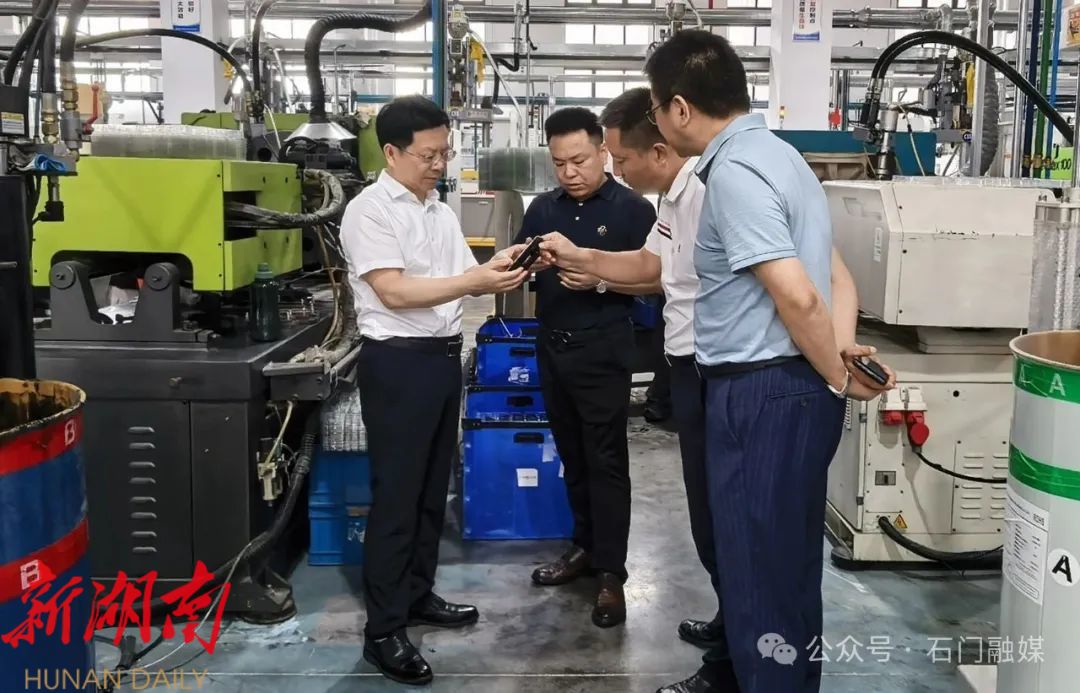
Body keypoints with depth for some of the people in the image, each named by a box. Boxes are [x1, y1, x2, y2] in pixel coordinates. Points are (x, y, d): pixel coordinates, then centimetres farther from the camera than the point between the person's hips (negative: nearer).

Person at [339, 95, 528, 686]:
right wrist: (476, 280, -23)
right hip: (398, 362, -8)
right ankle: (383, 630, 8)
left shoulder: (441, 212, 14)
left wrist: (499, 271, -7)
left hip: (444, 356, 8)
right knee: (396, 496, -2)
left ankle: (417, 595, 31)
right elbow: (394, 291, -20)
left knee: (432, 489, 16)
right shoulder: (370, 211, -12)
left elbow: (466, 277, 14)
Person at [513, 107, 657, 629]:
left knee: (606, 460, -2)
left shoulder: (633, 209, -5)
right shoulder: (542, 208, 10)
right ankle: (585, 546, 28)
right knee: (571, 456, 14)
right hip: (552, 347, 5)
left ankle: (611, 572, 4)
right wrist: (527, 261, -13)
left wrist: (601, 280, -21)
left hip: (603, 351, -5)